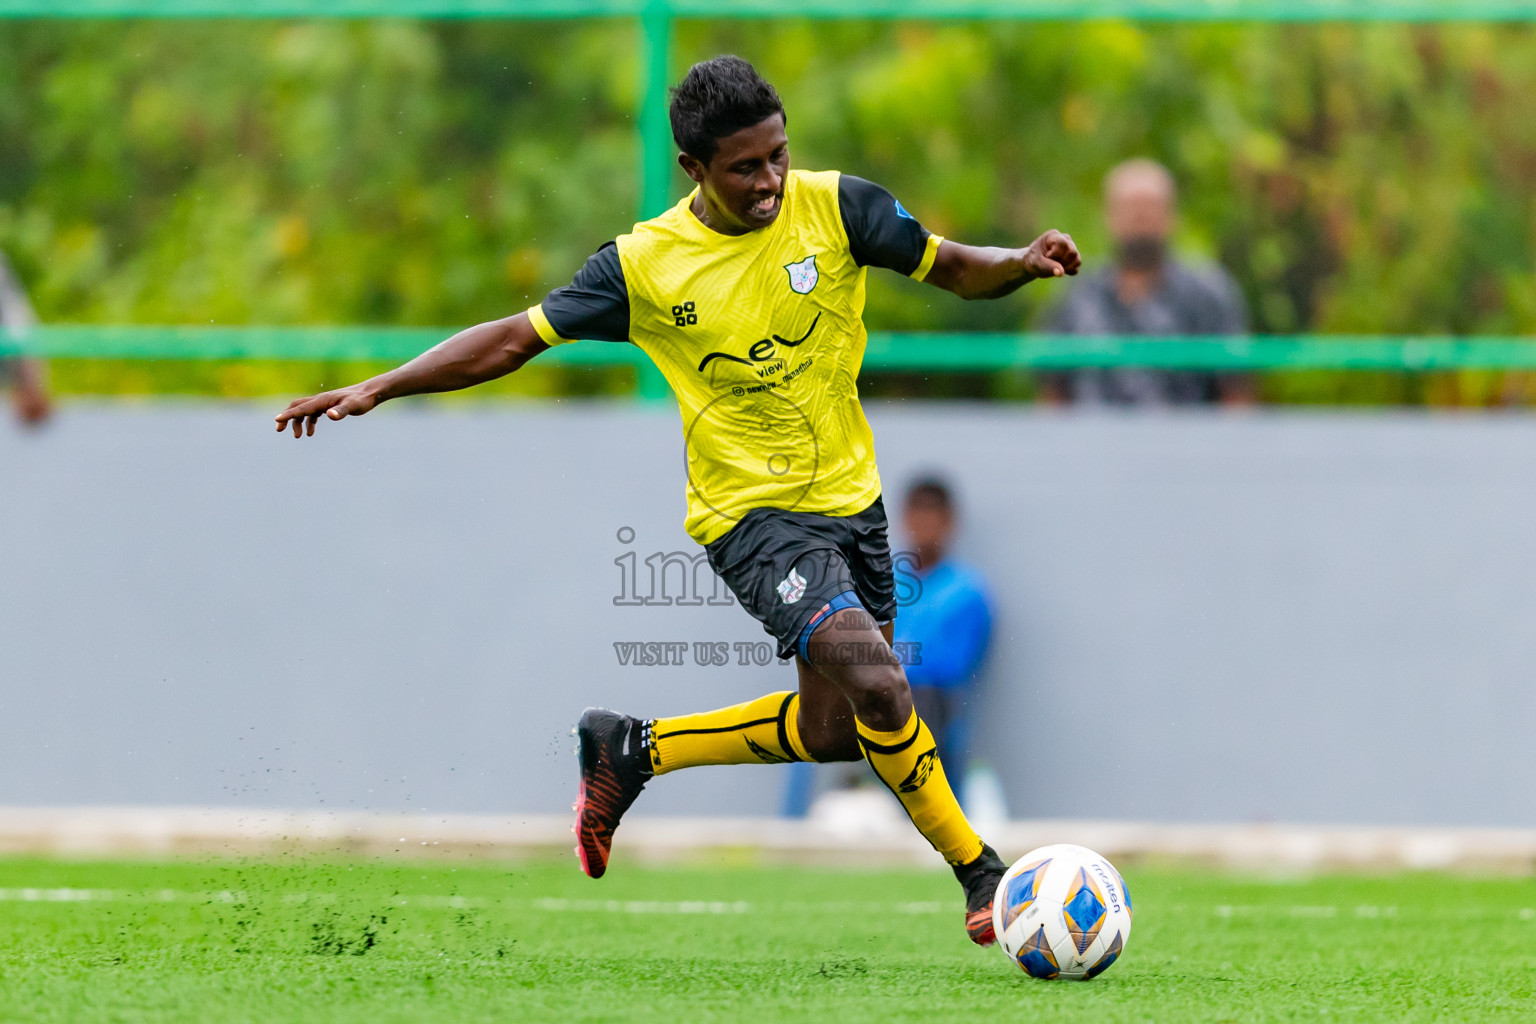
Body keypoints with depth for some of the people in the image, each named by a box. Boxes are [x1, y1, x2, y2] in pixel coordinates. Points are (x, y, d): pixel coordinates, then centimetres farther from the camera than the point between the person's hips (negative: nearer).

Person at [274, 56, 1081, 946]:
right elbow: (515, 339, -3)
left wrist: (1022, 265, -22)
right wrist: (377, 390, -8)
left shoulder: (838, 207, -7)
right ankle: (984, 875, -9)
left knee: (834, 728, 10)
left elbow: (957, 271, 1)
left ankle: (633, 750, 29)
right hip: (753, 513, -5)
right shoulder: (647, 264, -11)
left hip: (852, 497, 5)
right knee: (874, 680, -24)